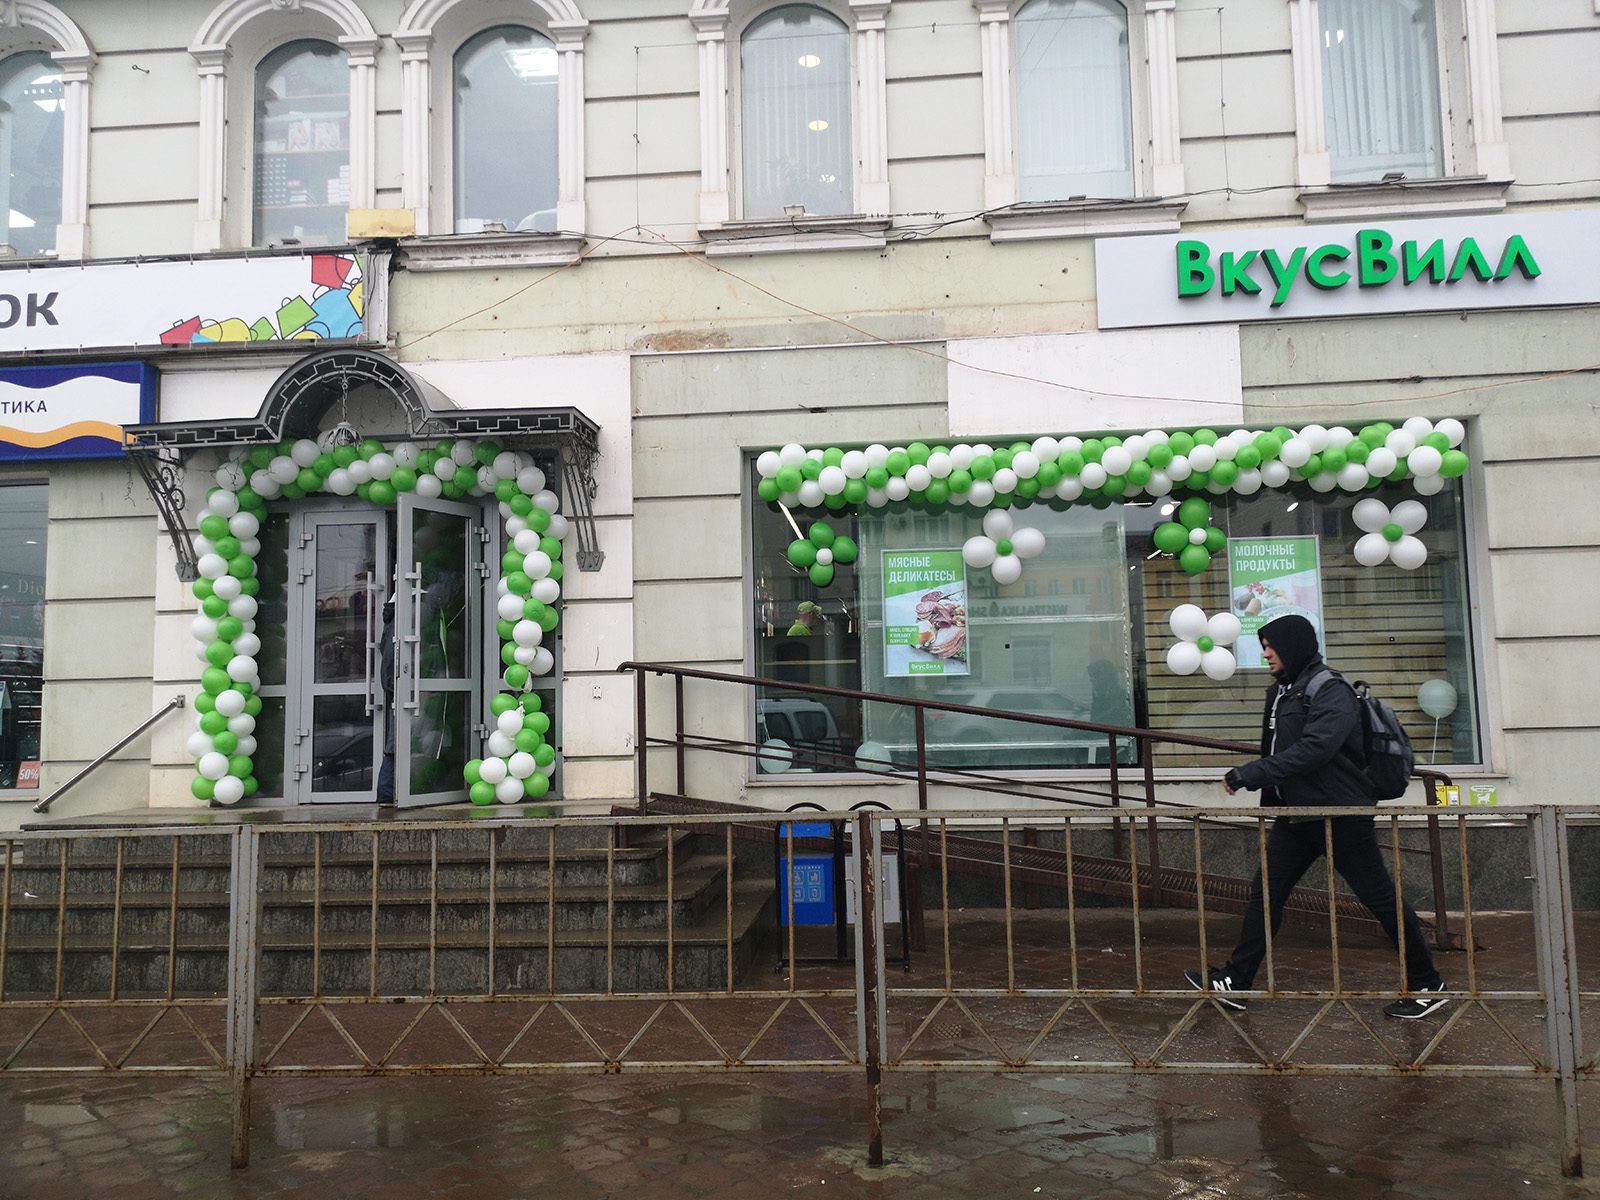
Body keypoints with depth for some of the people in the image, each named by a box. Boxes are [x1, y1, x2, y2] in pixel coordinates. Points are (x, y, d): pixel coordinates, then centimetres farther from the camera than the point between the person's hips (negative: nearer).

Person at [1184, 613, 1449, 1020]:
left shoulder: (1331, 691, -16)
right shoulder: (1281, 692, 12)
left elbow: (1312, 750, -29)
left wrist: (1248, 774, -29)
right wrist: (1270, 800, 12)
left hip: (1341, 815, -8)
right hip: (1295, 815, 8)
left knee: (1381, 898, 3)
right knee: (1265, 892, 5)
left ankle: (1427, 986, 18)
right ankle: (1235, 981, 8)